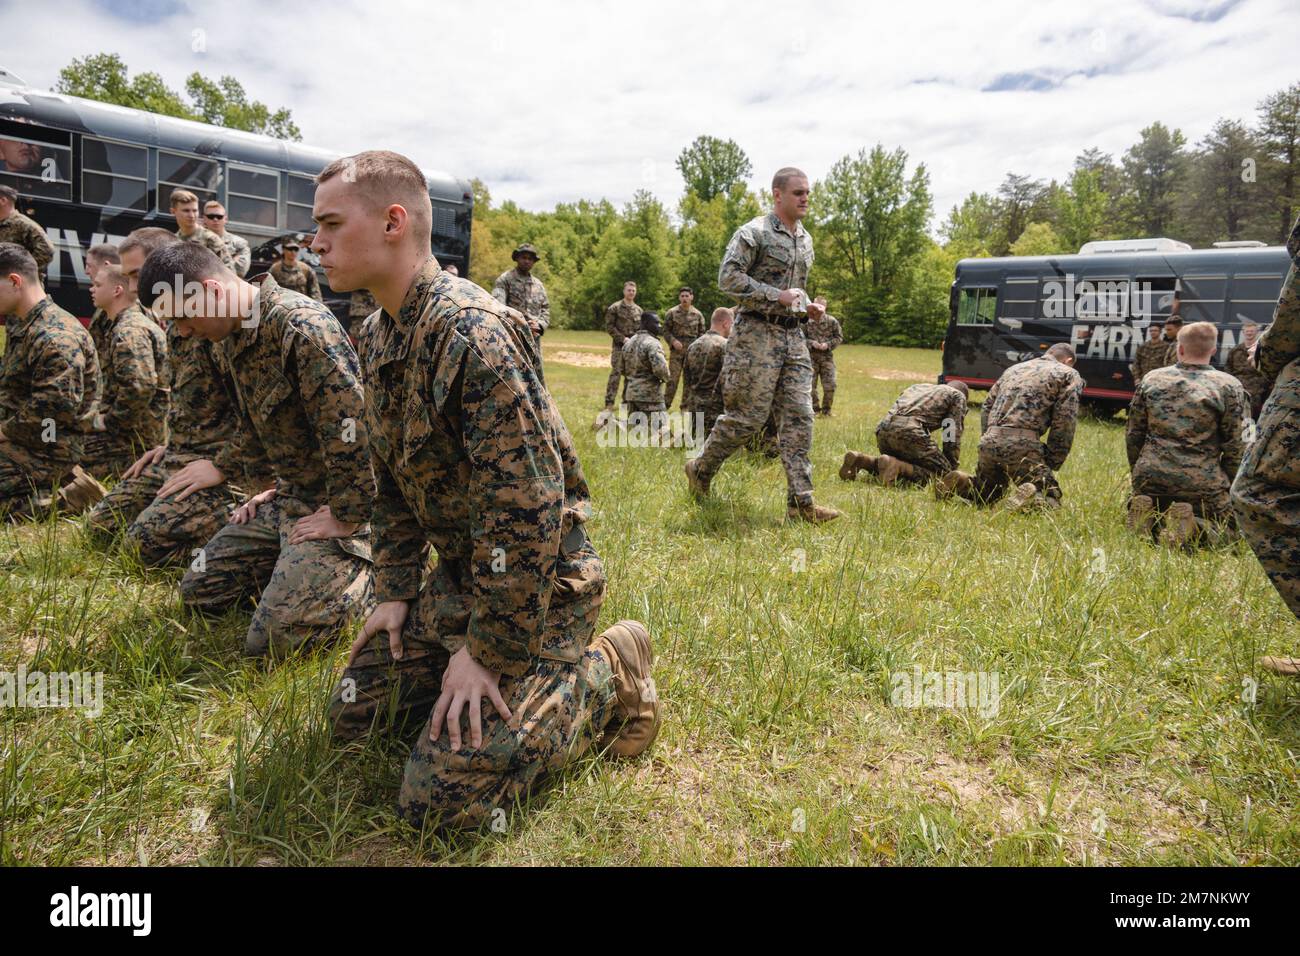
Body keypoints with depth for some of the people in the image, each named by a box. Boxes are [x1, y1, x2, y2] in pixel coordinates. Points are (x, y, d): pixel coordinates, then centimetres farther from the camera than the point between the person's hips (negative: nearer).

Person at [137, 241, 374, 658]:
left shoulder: (303, 327, -24)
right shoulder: (234, 338, 9)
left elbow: (352, 428, -28)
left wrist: (347, 518, -21)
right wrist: (269, 486, 18)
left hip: (332, 506, -10)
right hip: (287, 499, 10)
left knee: (269, 640, -17)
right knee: (197, 590, 14)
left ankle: (369, 574, 2)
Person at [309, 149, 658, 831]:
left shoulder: (473, 332, -25)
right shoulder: (378, 335, 6)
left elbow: (527, 507, -28)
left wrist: (488, 650, -21)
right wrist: (396, 591, 9)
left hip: (542, 581, -9)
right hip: (457, 572, 9)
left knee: (439, 800, -12)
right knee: (354, 710, 11)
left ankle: (607, 679, 4)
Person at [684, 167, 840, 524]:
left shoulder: (806, 240, 18)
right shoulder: (754, 233, -7)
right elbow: (728, 278, -16)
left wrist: (808, 307, 9)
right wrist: (777, 296, -20)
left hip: (793, 335, 7)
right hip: (757, 333, -7)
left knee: (799, 416, -1)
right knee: (748, 415, -5)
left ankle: (801, 501, -1)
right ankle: (700, 469, 18)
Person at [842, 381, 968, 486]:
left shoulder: (918, 386, 38)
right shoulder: (958, 395, 21)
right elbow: (954, 434, 11)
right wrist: (950, 468, 17)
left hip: (882, 429, 7)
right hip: (909, 430, -7)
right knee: (942, 473, 0)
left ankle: (862, 460, 3)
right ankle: (896, 466, -22)